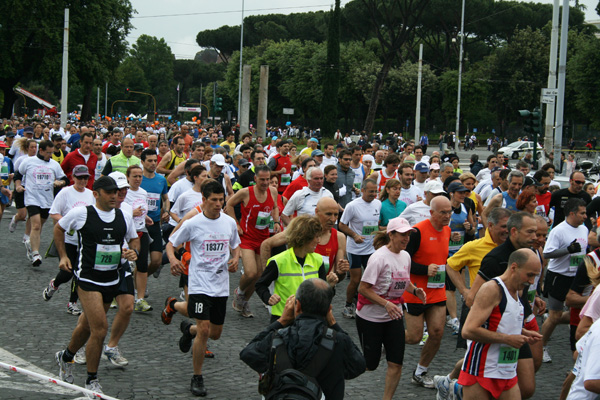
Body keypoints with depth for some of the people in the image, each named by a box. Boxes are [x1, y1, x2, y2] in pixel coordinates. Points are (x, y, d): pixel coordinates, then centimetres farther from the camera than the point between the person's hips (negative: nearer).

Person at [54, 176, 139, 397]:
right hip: (88, 278, -5)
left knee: (87, 325, 20)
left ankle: (66, 356, 49)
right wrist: (63, 256, 2)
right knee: (99, 329, -14)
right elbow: (58, 228, 8)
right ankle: (91, 380, 3)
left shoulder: (124, 217, 3)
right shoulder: (81, 213, -9)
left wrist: (133, 251, -3)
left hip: (112, 280, 6)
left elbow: (134, 238, 19)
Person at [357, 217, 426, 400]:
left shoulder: (405, 256, 3)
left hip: (394, 316, 6)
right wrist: (386, 304, -29)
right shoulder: (379, 257, -19)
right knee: (370, 364, 2)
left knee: (396, 363, -1)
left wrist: (415, 290, -3)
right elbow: (363, 288, -20)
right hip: (370, 316, -6)